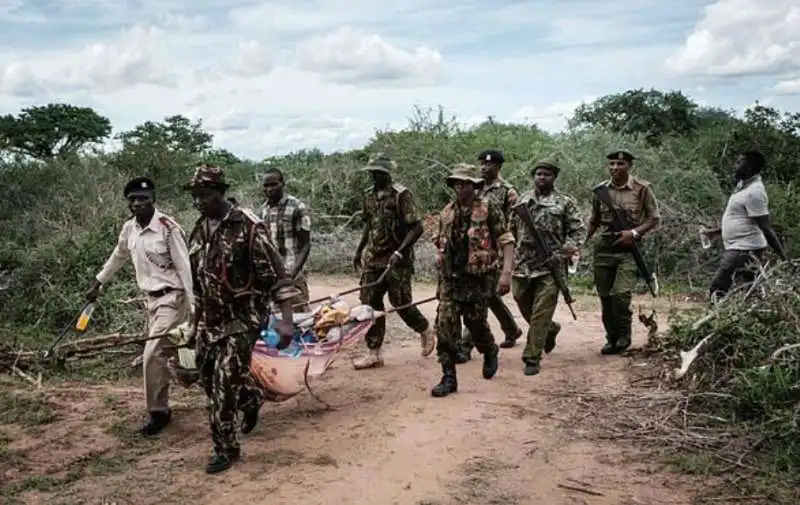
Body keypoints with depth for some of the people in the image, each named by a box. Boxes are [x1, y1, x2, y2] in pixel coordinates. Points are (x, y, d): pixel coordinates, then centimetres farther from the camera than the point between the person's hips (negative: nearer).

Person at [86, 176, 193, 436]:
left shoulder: (168, 228, -19)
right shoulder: (129, 228, 2)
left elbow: (185, 268, -19)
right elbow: (118, 257, 21)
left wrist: (193, 307, -21)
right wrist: (97, 283, 28)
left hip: (171, 298, -7)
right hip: (151, 298, 7)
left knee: (152, 355, -11)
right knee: (167, 350, 14)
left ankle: (158, 412, 4)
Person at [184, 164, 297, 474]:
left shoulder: (248, 226, -16)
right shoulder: (199, 230, 6)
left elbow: (276, 275, -18)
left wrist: (286, 320, -25)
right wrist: (197, 319, 21)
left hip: (243, 317, -7)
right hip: (210, 318, 7)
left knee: (225, 381, -10)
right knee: (208, 377, 15)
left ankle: (226, 448, 7)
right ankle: (251, 399, 43)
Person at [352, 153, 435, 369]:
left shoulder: (401, 195, -12)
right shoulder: (369, 195, 9)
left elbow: (417, 228, -16)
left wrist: (400, 251, -24)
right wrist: (359, 250, 18)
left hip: (396, 260, -6)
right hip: (373, 259, 6)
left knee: (401, 302, 0)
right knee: (369, 303, 2)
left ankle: (425, 331, 29)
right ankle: (373, 353, 9)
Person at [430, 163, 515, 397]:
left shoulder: (488, 209, -6)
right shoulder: (446, 213, 10)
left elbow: (506, 241, -8)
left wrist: (506, 272, -17)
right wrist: (441, 280, 16)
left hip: (478, 279, -4)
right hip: (451, 280, 4)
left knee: (477, 324, 5)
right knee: (445, 326, -6)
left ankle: (490, 352, 39)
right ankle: (449, 377, 1)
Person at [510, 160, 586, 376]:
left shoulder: (565, 202, 2)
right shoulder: (523, 199, 12)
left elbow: (579, 229, 1)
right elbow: (512, 228, 20)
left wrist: (572, 245, -16)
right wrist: (510, 251, 14)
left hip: (549, 266, -4)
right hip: (522, 265, 4)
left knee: (540, 314, -6)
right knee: (525, 309, 14)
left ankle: (532, 358, 1)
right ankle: (551, 329, 42)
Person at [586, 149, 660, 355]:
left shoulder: (642, 188, -4)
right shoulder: (600, 190, 6)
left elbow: (654, 219, 1)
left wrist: (634, 233, -14)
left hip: (628, 249, -4)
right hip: (604, 248, 4)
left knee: (621, 295, -17)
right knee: (605, 297, 6)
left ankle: (624, 335, 5)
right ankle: (612, 338, 21)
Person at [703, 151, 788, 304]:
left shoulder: (754, 192, -19)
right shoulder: (745, 186, 12)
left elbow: (766, 228, -22)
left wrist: (784, 259, -22)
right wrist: (718, 231, 24)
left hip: (744, 251, -10)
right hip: (738, 249, 10)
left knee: (717, 291, -12)